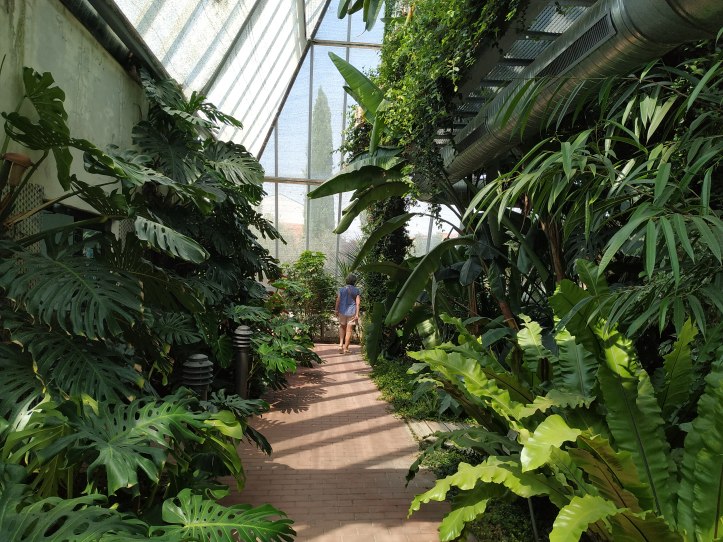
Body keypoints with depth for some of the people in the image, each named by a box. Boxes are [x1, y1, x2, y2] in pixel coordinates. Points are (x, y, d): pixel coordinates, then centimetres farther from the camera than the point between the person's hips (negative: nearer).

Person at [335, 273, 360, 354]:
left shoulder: (341, 290, 1)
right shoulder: (357, 291, -1)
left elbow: (338, 301, -2)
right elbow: (358, 303, -7)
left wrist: (336, 310, 6)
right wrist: (357, 314, -8)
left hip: (342, 311, 1)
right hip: (352, 312, -1)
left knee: (342, 327, 20)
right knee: (349, 330, 4)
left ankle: (341, 344, 6)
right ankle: (346, 348, 6)